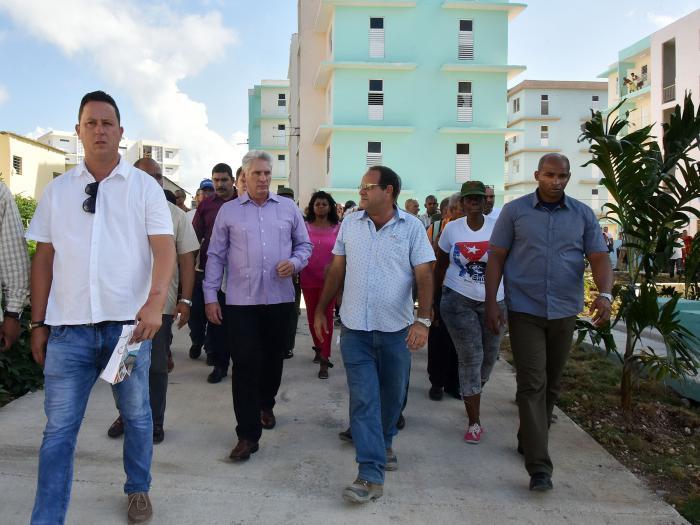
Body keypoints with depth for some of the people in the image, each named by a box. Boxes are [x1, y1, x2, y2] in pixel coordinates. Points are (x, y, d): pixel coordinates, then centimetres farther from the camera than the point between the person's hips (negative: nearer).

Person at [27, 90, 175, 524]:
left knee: (136, 416, 14)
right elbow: (44, 258, 11)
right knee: (59, 429, 3)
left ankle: (139, 490, 35)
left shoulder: (144, 186, 2)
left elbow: (164, 248, -8)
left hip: (128, 323, -1)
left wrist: (156, 301, -24)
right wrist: (38, 323, 8)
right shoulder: (57, 190, 9)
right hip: (68, 327, 1)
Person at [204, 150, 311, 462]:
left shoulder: (288, 209, 8)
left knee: (273, 359, 16)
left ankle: (265, 405, 43)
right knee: (245, 365, -4)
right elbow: (216, 256, 4)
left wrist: (295, 262, -9)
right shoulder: (228, 211, 4)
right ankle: (248, 434, 3)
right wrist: (210, 297, -1)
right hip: (241, 301, -2)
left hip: (280, 298, 2)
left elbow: (304, 244, 14)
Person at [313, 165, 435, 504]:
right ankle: (371, 475, 1)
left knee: (392, 396, 15)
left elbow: (424, 275, -7)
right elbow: (337, 270, 10)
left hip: (396, 329, -1)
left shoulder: (412, 227, -4)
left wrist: (423, 320, -17)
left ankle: (384, 443, 42)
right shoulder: (350, 223, 4)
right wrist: (320, 310, 10)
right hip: (355, 328, 1)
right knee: (363, 399, -3)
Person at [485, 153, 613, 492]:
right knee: (532, 385, -8)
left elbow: (599, 258, -1)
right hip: (525, 311, -3)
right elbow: (496, 258, -1)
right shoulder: (514, 211, -2)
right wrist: (491, 303, -7)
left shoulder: (583, 215, 4)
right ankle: (539, 465, -6)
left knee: (551, 384, 15)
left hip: (565, 312, 3)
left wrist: (605, 294, -20)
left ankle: (529, 441, 34)